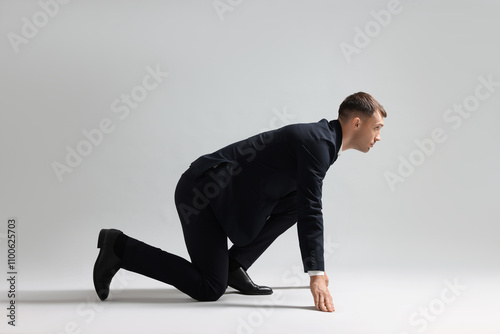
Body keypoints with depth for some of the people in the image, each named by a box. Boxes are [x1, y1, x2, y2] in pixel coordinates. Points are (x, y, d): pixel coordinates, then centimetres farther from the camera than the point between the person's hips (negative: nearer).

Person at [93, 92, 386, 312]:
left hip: (223, 192, 10)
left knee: (295, 202, 6)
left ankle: (235, 265, 10)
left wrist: (318, 268, 27)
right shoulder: (317, 142, -16)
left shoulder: (320, 138, 14)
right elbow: (310, 210, -23)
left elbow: (307, 207, 23)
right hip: (200, 193, -10)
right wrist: (316, 275, -23)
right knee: (210, 289, -8)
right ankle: (120, 248, -1)